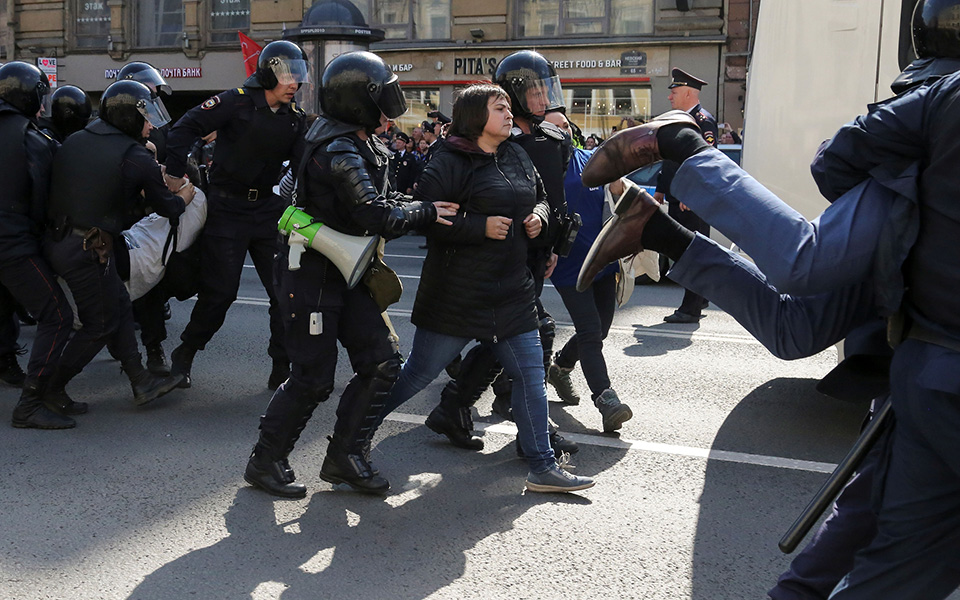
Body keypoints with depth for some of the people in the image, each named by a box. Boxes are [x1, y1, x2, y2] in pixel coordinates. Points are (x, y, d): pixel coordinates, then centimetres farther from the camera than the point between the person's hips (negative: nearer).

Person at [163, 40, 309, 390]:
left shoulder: (294, 117, 7)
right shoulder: (237, 102, -10)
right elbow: (186, 127, -11)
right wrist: (175, 173, -14)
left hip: (269, 207, 5)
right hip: (227, 208, -5)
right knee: (220, 292, -1)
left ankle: (283, 369, 11)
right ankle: (183, 356, 22)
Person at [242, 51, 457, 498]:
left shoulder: (360, 145, 11)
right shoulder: (338, 151, -22)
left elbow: (380, 200, 17)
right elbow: (378, 216, -28)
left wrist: (414, 207, -1)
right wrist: (426, 212, -14)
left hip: (344, 274, 10)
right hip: (311, 275, -9)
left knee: (382, 362, 5)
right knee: (314, 379, -2)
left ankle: (345, 457, 16)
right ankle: (265, 462, 17)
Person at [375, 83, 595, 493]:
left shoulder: (517, 156, 12)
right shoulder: (449, 162, -11)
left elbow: (540, 196, 26)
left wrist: (538, 216, 3)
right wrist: (481, 227, -22)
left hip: (513, 290, 7)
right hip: (456, 293, -7)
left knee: (530, 374, 6)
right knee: (419, 372, 3)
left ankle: (542, 467, 16)